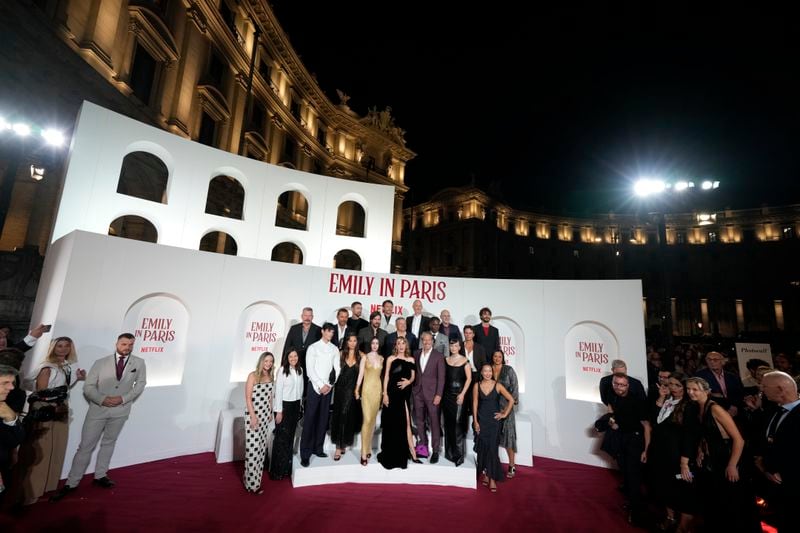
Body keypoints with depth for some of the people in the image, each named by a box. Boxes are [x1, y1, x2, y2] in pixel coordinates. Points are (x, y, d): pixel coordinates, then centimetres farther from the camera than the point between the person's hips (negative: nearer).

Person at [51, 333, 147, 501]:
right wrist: (102, 399, -19)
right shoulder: (101, 363, -3)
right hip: (98, 408, -1)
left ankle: (100, 475, 31)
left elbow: (141, 383, 1)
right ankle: (71, 483, 17)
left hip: (121, 409, 1)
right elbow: (88, 387, -3)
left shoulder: (139, 363, -3)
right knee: (86, 445, 3)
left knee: (109, 443, 16)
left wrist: (123, 398, -12)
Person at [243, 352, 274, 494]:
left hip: (265, 415, 6)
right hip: (253, 415, -6)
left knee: (262, 446, 13)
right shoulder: (253, 376, -10)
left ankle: (257, 475, 28)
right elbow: (248, 398, -12)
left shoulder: (270, 377, 6)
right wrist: (253, 416, -15)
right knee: (253, 448, -3)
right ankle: (252, 483, 7)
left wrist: (270, 413, 13)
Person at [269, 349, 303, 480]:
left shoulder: (300, 370, 2)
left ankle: (287, 467, 25)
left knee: (291, 436, 12)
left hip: (295, 405, 5)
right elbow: (278, 391, -12)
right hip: (284, 405, -5)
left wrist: (300, 405, 10)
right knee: (281, 437, 1)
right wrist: (279, 411, -12)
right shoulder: (282, 370, -14)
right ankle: (277, 470, 15)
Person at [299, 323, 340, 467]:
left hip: (328, 387, 4)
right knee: (309, 419, -3)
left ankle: (317, 448, 19)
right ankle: (305, 453, 3)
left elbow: (337, 369, 7)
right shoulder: (313, 347, -3)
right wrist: (320, 385, -11)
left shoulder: (335, 349, 7)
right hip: (315, 386, -4)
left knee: (323, 418, 8)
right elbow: (310, 369, -7)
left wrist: (330, 385, -4)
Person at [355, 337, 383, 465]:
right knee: (367, 420, -9)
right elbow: (360, 374, -5)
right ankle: (364, 453, -3)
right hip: (367, 389, -4)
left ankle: (368, 448, 24)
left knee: (373, 419, 10)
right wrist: (357, 389, -13)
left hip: (378, 389, 4)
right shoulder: (365, 357, -1)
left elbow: (383, 374, 11)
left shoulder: (381, 358, 9)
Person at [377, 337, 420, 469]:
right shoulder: (391, 359, 1)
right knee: (391, 422, 6)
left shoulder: (411, 359, 8)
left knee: (405, 422, -1)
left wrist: (408, 382, -12)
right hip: (392, 392, -1)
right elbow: (386, 376, -1)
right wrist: (385, 394, -7)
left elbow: (413, 376, 11)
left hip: (405, 393, 1)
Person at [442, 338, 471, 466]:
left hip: (459, 394, -4)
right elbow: (443, 377, 9)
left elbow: (469, 378, -5)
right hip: (447, 394, 4)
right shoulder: (446, 360, 8)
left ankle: (459, 453, 8)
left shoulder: (464, 361, -3)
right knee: (448, 423, 10)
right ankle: (449, 452, 23)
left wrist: (462, 394, -11)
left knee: (458, 423, -4)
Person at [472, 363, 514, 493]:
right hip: (481, 420, 1)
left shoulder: (497, 386, -5)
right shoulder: (477, 386, -2)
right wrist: (475, 421, -3)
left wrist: (505, 414, 0)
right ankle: (485, 473, 24)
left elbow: (511, 400, 0)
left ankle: (492, 478, 6)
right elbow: (475, 403, 0)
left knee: (492, 448, -3)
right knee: (483, 448, 7)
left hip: (494, 420, -1)